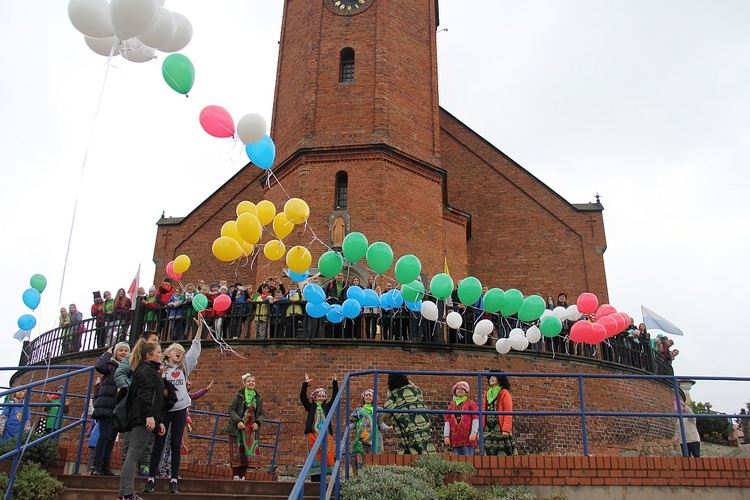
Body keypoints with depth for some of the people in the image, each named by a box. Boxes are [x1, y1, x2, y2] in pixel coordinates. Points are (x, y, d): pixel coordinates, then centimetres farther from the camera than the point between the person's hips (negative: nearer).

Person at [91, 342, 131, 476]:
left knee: (112, 437, 8)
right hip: (106, 406, -5)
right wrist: (107, 353, -5)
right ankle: (96, 466, -7)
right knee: (104, 435, -11)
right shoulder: (111, 365, 3)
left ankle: (105, 466, 12)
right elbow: (99, 366, -19)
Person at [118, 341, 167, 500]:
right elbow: (144, 393, -18)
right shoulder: (145, 370, -3)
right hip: (143, 419, -10)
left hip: (148, 420, 10)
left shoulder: (153, 371, 28)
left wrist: (160, 421, 24)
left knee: (133, 455, 8)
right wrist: (149, 415, -26)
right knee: (134, 455, -11)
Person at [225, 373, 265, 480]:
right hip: (239, 427, -4)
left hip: (251, 428, 4)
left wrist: (257, 422, -7)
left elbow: (261, 413, 11)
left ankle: (242, 476, 6)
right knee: (237, 451, -3)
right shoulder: (239, 395, -2)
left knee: (248, 450, 0)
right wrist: (238, 421, -20)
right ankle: (236, 476, 1)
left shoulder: (258, 397, 9)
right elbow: (231, 409, -7)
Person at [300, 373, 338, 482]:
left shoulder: (327, 407, 15)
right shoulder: (311, 407, 10)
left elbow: (335, 396, 8)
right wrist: (305, 383, -10)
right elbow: (302, 397, -1)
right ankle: (313, 481, 1)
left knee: (324, 457, -2)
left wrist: (335, 382, 0)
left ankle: (321, 481, 2)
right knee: (314, 458, -3)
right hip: (313, 435, -2)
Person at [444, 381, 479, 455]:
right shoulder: (451, 405, 16)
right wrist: (446, 435, 3)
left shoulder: (471, 403, 7)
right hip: (455, 438, 3)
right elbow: (447, 421, 12)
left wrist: (473, 433, -10)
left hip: (467, 438, -3)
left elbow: (476, 419, 0)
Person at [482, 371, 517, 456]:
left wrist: (506, 429, -17)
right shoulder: (487, 394, 17)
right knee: (489, 453, 3)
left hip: (500, 429, -5)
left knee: (503, 454, -5)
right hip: (489, 429, 6)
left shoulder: (504, 393, 0)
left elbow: (508, 412, -8)